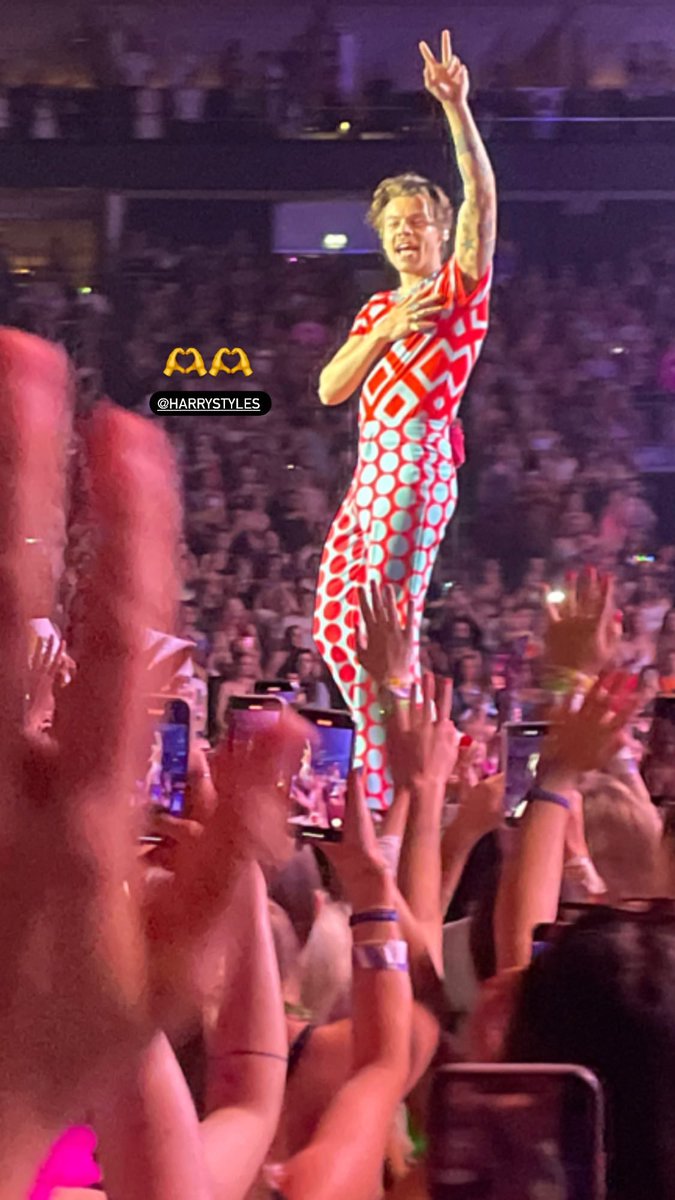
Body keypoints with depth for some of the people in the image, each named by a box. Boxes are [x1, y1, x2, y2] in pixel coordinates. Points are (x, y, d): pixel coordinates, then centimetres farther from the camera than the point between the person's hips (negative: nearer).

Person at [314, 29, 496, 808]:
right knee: (335, 627, 6)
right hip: (373, 467, 8)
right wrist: (384, 334, -4)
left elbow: (481, 197, -15)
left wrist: (457, 107, -26)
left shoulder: (461, 287, 2)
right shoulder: (379, 307, 21)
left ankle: (381, 788, -13)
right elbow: (330, 390, 11)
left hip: (416, 463, -8)